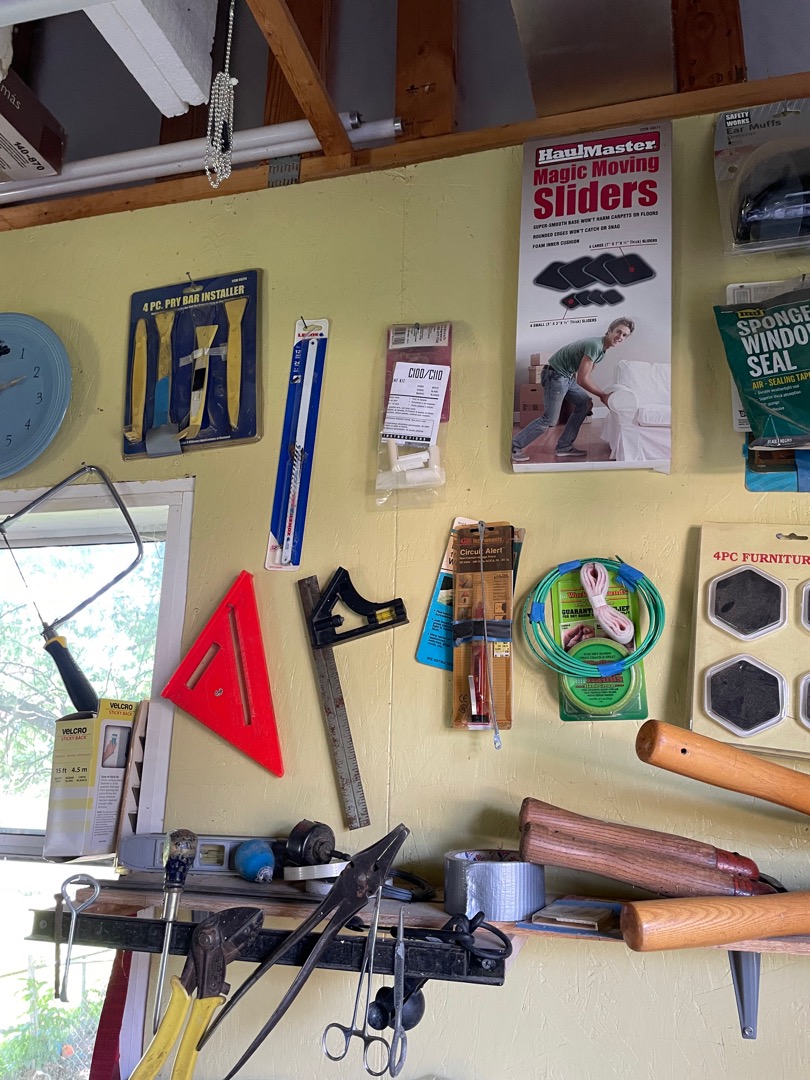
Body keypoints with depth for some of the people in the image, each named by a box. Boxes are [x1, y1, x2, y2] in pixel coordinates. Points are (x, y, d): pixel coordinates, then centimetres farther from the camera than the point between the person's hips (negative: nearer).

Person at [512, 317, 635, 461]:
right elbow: (582, 379, -24)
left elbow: (587, 376, 15)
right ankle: (514, 447, -4)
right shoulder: (594, 345, -23)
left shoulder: (602, 349, 9)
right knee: (550, 419, -10)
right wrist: (603, 395, -14)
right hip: (555, 375, -10)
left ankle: (564, 447, 10)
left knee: (584, 402, 8)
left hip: (567, 377, 10)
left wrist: (602, 394, 6)